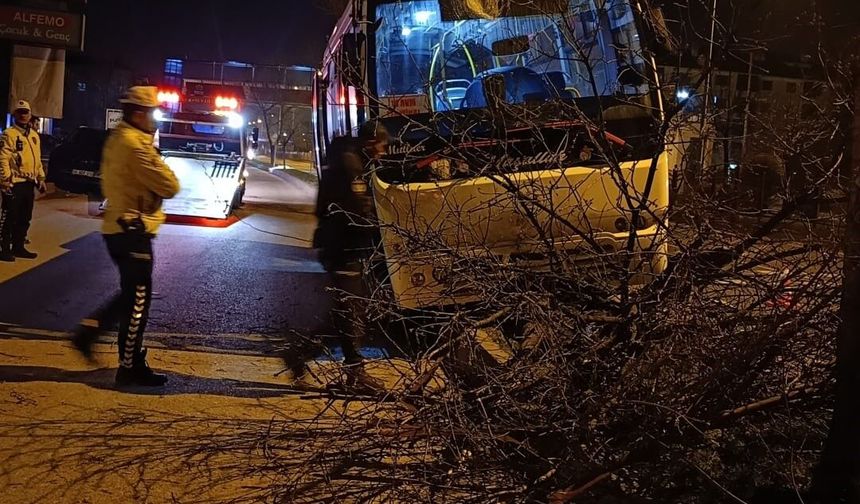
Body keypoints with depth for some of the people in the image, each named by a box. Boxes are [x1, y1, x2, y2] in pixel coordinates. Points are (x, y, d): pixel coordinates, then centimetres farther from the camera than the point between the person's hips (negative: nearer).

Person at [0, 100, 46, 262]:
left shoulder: (34, 135, 15)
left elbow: (38, 159, 21)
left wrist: (41, 178, 16)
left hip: (29, 183, 8)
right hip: (14, 184, -8)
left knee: (24, 218, 13)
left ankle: (18, 247, 23)